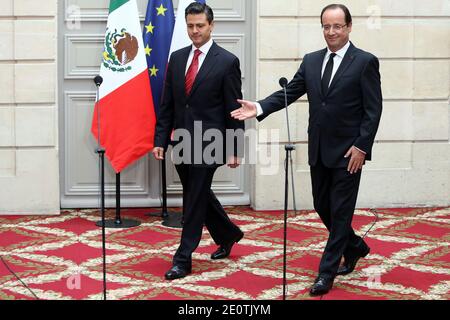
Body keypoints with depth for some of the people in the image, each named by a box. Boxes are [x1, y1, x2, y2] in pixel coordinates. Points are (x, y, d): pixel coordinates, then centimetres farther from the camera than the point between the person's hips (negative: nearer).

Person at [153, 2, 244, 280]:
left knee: (195, 199, -3)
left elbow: (234, 110, -7)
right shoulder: (177, 58, 8)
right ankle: (228, 235, 39)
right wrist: (160, 140, 4)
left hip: (208, 143, -6)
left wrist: (235, 151, -9)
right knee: (199, 195, 17)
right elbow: (167, 105, 10)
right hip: (181, 142, 6)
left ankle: (184, 258, 5)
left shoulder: (227, 62, -7)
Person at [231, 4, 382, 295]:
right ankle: (355, 247, 37)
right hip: (319, 151, 6)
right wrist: (260, 107, -11)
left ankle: (327, 272, 5)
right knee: (323, 206, 14)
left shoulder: (365, 62, -8)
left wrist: (361, 147, -16)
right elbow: (290, 92, 5)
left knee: (340, 211, -1)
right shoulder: (311, 61, 8)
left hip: (348, 151, -6)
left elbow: (374, 109, -10)